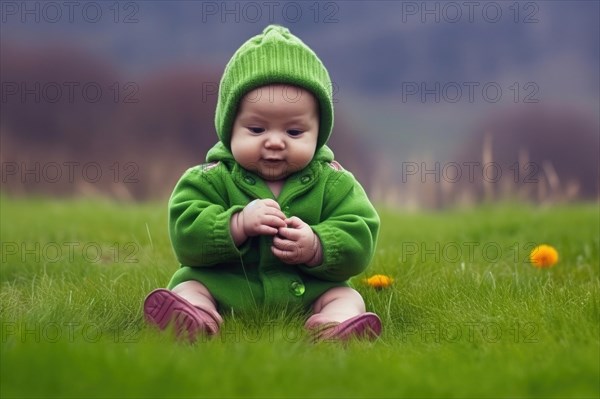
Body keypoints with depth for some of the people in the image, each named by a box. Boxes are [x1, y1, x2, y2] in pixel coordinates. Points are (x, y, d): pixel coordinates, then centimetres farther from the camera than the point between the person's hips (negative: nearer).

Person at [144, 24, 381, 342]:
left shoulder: (333, 183, 3)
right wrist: (238, 225, -26)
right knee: (187, 289, -21)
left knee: (347, 297, -19)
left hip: (307, 293, 1)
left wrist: (317, 247, -24)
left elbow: (359, 244, -3)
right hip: (222, 289, 0)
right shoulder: (212, 179, 1)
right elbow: (185, 235, -10)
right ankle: (195, 322, -53)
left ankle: (333, 329, -50)